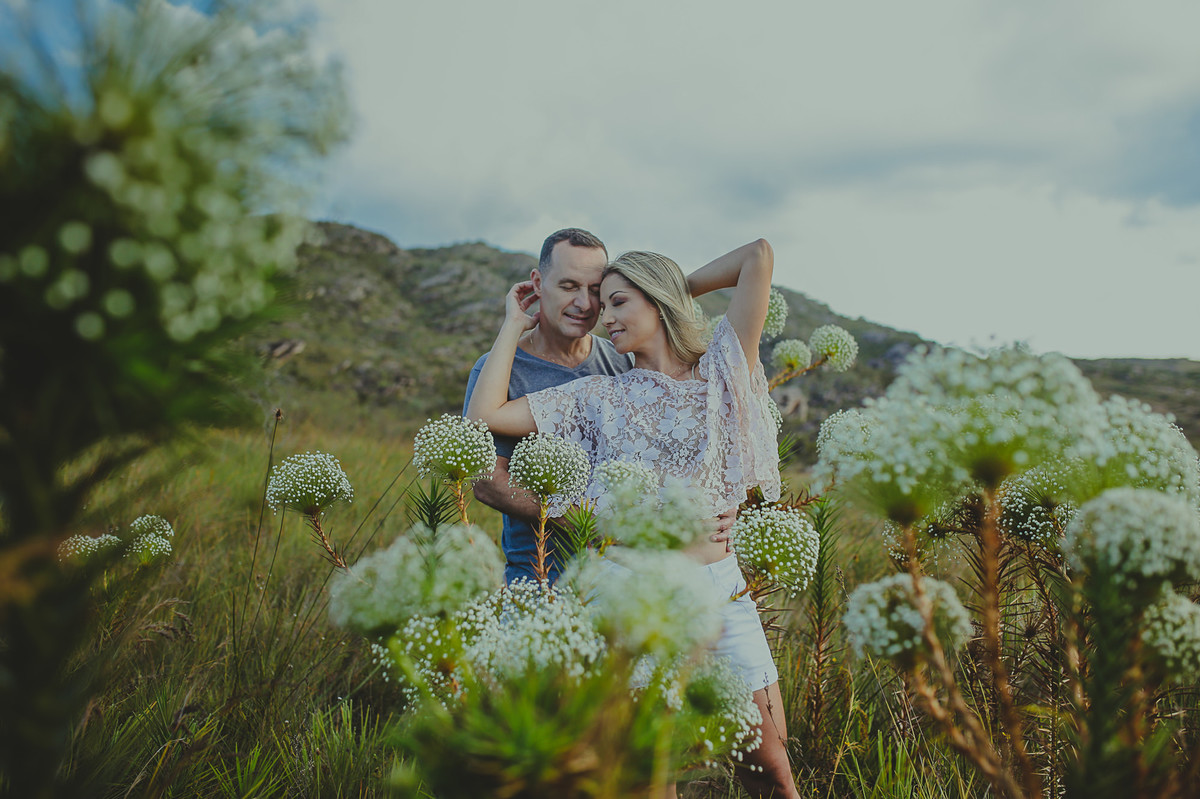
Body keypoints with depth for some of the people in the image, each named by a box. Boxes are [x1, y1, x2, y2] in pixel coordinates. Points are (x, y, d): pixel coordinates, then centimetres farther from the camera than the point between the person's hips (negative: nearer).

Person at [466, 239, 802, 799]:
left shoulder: (720, 372, 3)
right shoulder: (600, 397, 5)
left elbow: (759, 256, -3)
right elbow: (484, 414, -1)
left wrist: (683, 286, 9)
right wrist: (514, 325, 7)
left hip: (719, 590, 0)